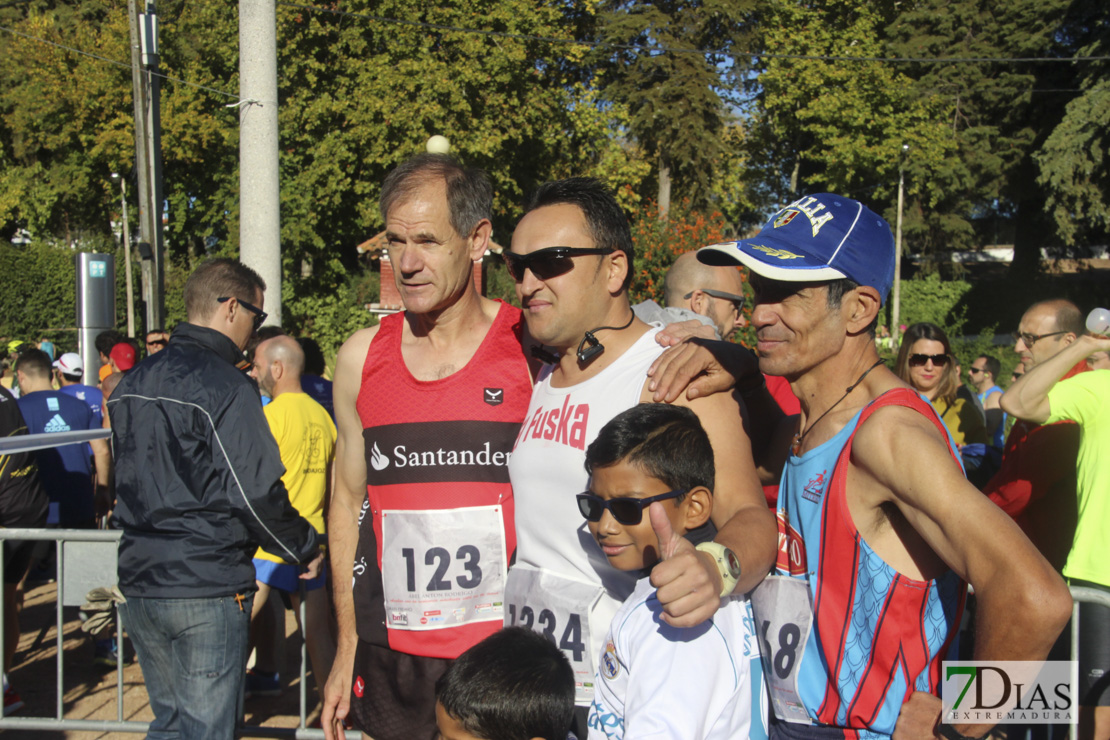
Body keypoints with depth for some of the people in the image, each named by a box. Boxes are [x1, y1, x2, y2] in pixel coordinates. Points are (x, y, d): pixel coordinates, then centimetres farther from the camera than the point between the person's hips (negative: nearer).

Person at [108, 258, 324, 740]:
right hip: (207, 590, -8)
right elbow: (256, 493, -17)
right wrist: (306, 548, -3)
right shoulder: (227, 387, -15)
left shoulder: (131, 384, 11)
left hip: (138, 582, 8)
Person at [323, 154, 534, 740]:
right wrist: (346, 650, 12)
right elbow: (348, 500, 11)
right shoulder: (361, 357, 4)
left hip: (507, 653, -2)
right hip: (389, 658, 3)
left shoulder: (531, 347, -6)